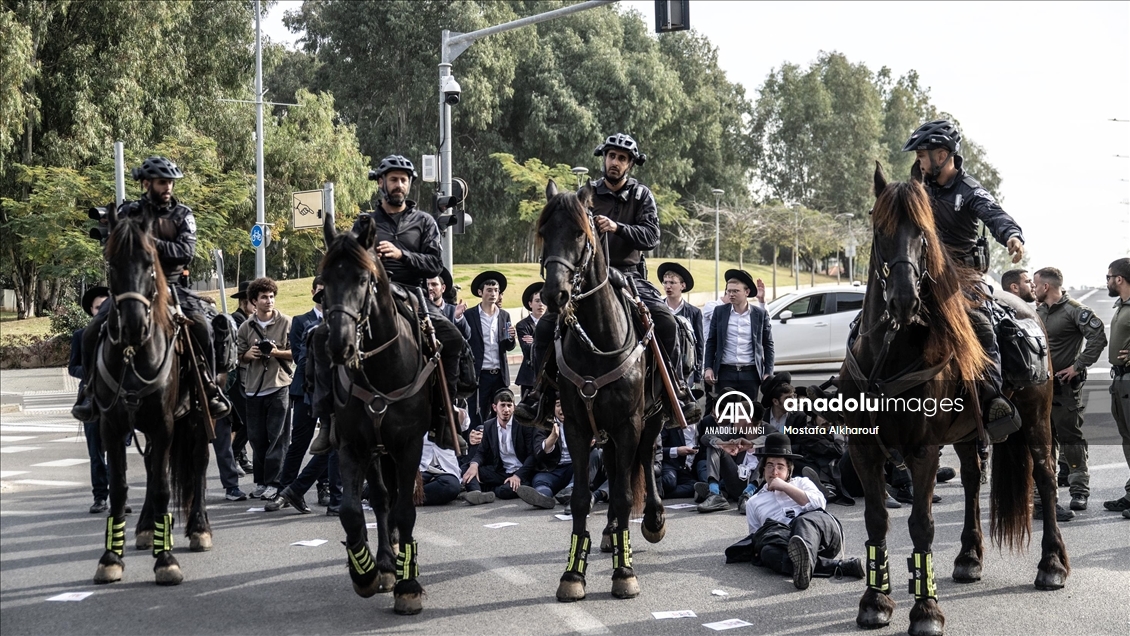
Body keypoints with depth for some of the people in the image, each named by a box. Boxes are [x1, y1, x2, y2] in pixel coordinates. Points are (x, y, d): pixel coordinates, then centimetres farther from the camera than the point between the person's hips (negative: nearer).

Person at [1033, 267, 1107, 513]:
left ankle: (1079, 490, 2)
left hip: (1065, 386, -7)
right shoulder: (1039, 312, 12)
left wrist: (1078, 366, -19)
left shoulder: (1074, 310, -12)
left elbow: (1098, 337, -20)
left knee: (1071, 438, -4)